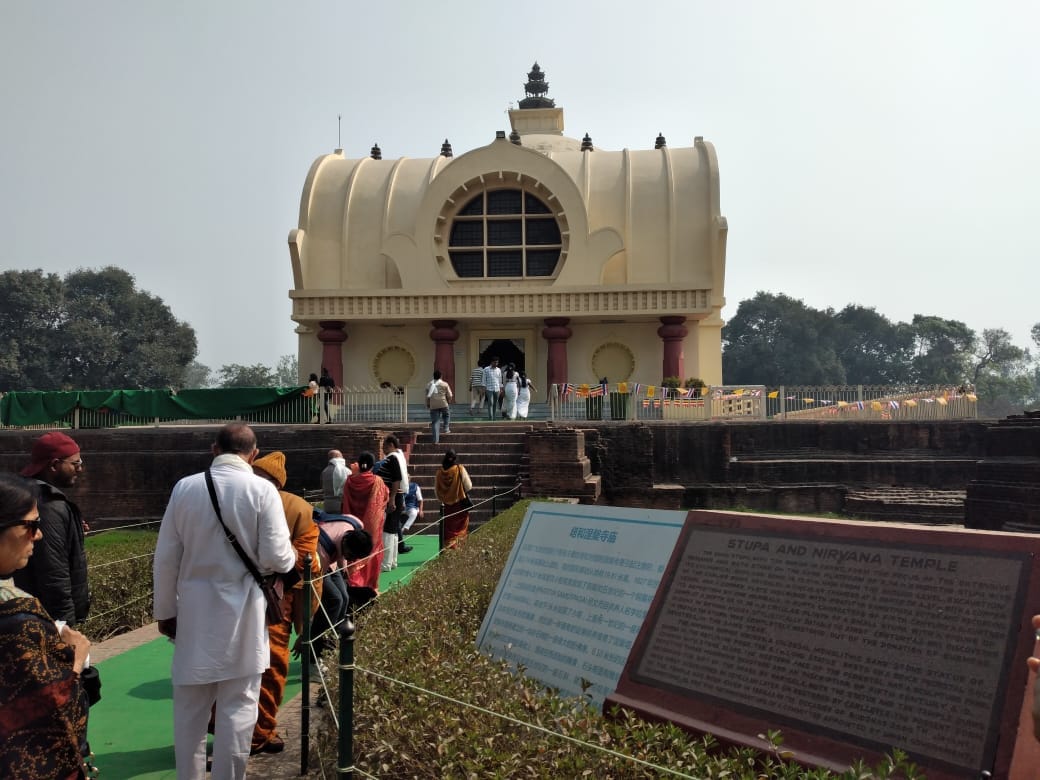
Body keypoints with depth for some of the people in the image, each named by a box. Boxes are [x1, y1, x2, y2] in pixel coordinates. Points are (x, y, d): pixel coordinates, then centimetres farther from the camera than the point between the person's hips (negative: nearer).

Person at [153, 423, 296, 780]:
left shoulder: (185, 487, -2)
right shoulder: (262, 490, -11)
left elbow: (166, 558, 2)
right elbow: (276, 558, -12)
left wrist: (165, 610, 12)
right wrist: (291, 556, 11)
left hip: (194, 610, 3)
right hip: (241, 612, -3)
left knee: (190, 705, 15)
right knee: (237, 706, 7)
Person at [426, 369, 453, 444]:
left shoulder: (429, 385, 7)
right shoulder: (444, 384, -1)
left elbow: (427, 397, 10)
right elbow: (449, 395, -1)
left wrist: (427, 405, 21)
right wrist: (449, 402, 17)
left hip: (433, 406, 2)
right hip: (443, 404, -2)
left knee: (435, 422, 3)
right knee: (446, 415, 30)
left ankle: (436, 440, -1)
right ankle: (446, 428, 16)